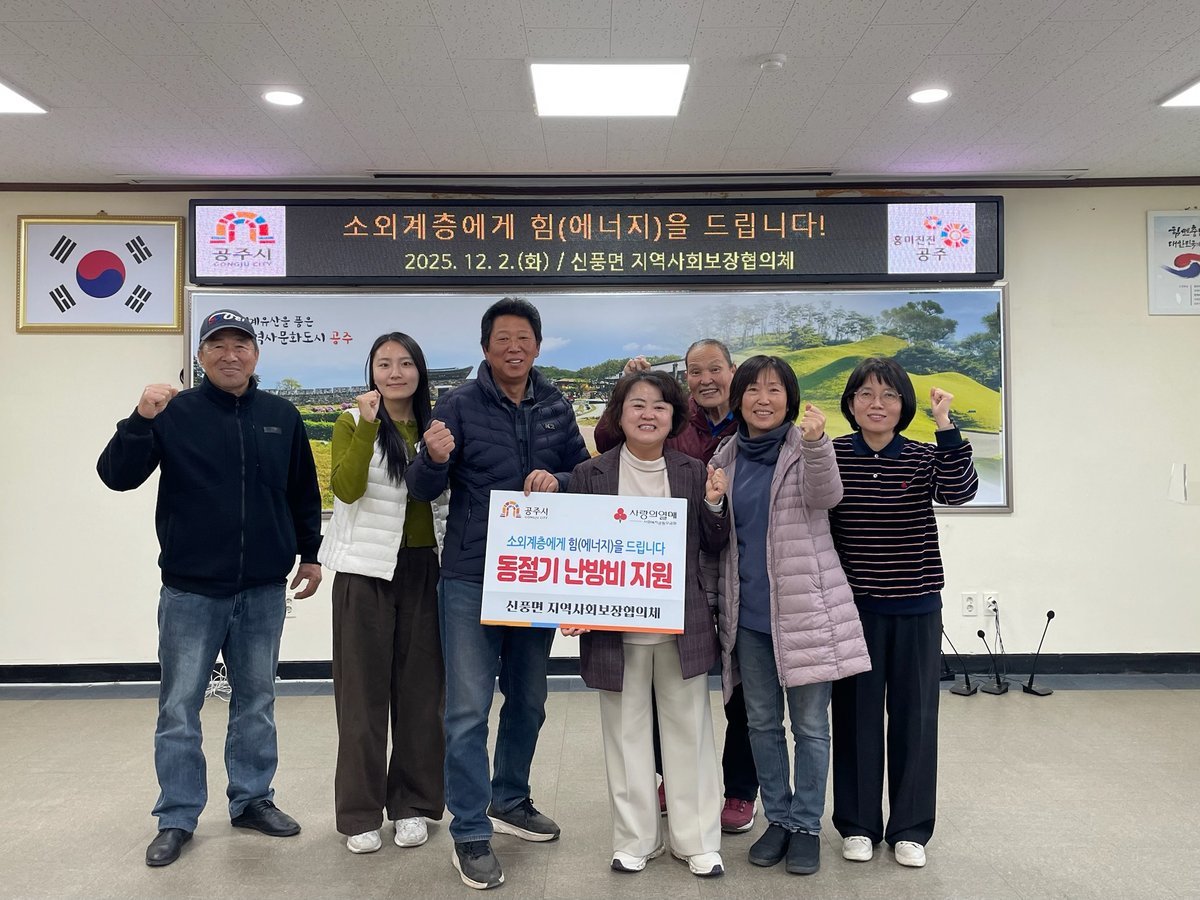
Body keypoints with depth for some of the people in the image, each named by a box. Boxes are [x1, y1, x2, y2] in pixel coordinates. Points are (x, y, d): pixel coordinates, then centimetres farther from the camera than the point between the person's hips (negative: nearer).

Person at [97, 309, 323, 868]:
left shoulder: (281, 416, 6)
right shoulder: (175, 413, -3)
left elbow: (304, 493, 13)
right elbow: (117, 476, -8)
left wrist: (310, 555, 13)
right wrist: (141, 420, -23)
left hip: (263, 591, 3)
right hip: (190, 591, -2)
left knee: (256, 702, 14)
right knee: (179, 708, 5)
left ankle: (252, 799, 29)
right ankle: (177, 818, 20)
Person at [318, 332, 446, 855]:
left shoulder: (434, 425, 9)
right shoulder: (352, 422, -1)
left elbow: (444, 494, 12)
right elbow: (346, 489, -17)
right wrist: (366, 425, -22)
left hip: (424, 570, 3)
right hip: (367, 570, -3)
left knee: (420, 688, 8)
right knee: (363, 690, 4)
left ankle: (412, 803, 22)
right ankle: (360, 811, 16)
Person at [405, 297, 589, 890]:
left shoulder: (555, 408, 5)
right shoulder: (458, 405, -5)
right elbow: (422, 490, -7)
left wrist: (558, 480, -13)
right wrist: (435, 458, -30)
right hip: (471, 580, -4)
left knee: (528, 701, 18)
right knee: (469, 711, -1)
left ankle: (510, 802, 39)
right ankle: (470, 835, 14)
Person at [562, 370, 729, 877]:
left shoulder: (694, 473, 2)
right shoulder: (590, 475, -1)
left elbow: (715, 548, 6)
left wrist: (714, 502, -12)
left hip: (683, 623, 1)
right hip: (615, 626, 0)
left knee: (689, 729, 10)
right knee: (626, 732, 11)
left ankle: (696, 840, 26)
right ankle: (635, 839, 28)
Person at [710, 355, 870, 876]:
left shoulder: (805, 447, -4)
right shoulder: (726, 457, 8)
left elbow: (826, 497, -24)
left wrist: (817, 443, -42)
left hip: (804, 608, -4)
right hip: (749, 612, 4)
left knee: (810, 724, 5)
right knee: (762, 722, 14)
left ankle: (806, 826, 21)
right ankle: (778, 819, 30)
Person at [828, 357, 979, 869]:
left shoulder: (924, 457, 1)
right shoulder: (830, 455, -2)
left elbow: (960, 492, -19)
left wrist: (945, 426, -25)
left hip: (917, 607, 1)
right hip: (853, 606, -1)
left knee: (914, 714, 9)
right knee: (856, 714, 9)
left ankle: (910, 828, 25)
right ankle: (858, 824, 25)